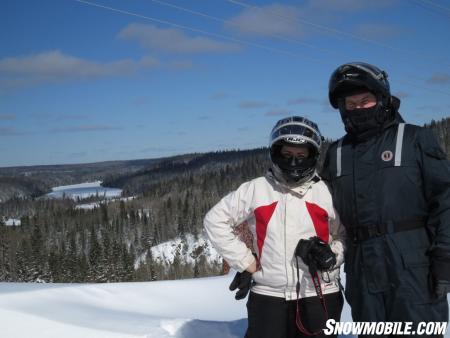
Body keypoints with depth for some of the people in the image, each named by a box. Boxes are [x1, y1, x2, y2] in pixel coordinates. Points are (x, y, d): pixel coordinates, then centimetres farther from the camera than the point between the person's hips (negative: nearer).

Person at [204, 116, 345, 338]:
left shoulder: (326, 193, 0)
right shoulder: (255, 190, 0)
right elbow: (215, 220, 4)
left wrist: (331, 254, -12)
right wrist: (245, 262, 0)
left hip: (320, 296, 1)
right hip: (268, 296, 0)